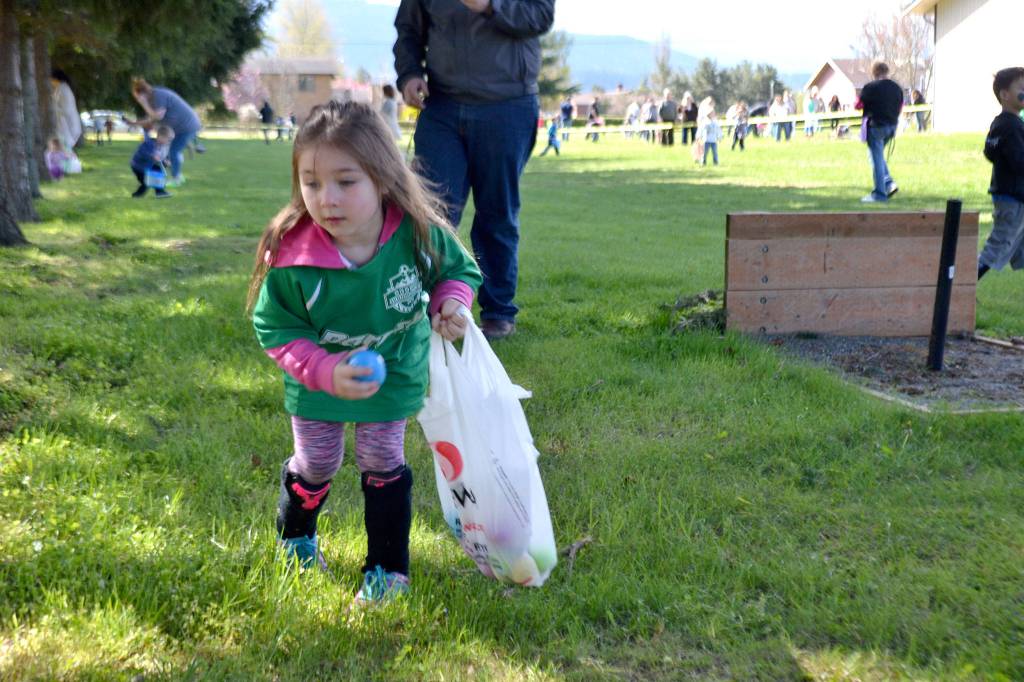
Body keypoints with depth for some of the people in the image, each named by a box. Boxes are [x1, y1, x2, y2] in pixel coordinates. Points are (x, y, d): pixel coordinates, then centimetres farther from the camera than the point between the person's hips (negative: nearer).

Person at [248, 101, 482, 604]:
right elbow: (274, 329, -18)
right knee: (315, 467, 18)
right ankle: (295, 537, 50)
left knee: (383, 467, 10)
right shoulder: (292, 254, -30)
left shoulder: (418, 233, -26)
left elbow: (458, 268, -5)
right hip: (317, 382, 0)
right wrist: (325, 371, -33)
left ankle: (387, 568, 29)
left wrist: (452, 302, -27)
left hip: (394, 374, 0)